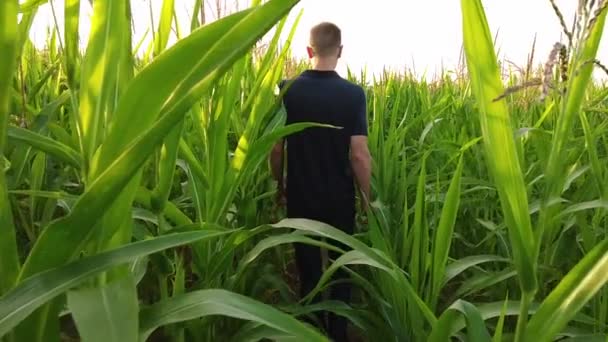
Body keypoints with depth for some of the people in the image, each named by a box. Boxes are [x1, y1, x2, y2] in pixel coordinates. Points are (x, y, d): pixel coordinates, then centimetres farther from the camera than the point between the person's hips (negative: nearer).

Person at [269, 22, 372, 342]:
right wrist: (366, 197, 0)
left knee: (307, 269, 17)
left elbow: (276, 147, -5)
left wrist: (279, 183, 12)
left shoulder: (286, 90, -8)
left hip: (300, 196, 1)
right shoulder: (353, 94, -13)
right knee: (341, 268, 19)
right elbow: (359, 155, -14)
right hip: (340, 198, -1)